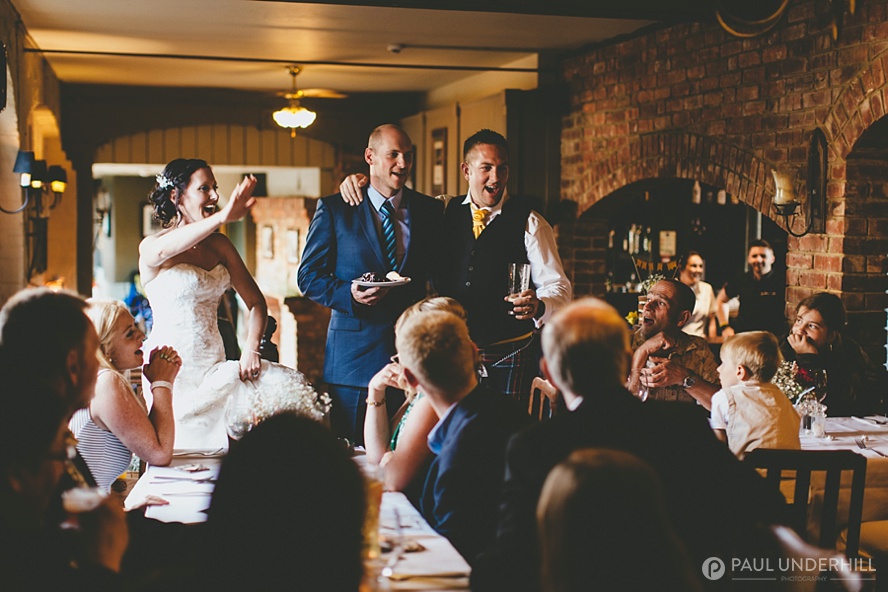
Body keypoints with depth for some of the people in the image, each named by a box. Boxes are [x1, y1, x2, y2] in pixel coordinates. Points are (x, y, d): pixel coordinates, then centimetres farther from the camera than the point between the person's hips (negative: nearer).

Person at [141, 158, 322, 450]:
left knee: (289, 384, -13)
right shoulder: (150, 247, -6)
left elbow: (255, 301, 11)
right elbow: (162, 251, -33)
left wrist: (251, 349, -8)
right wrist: (223, 217, -47)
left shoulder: (219, 245, 10)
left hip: (213, 367, 5)